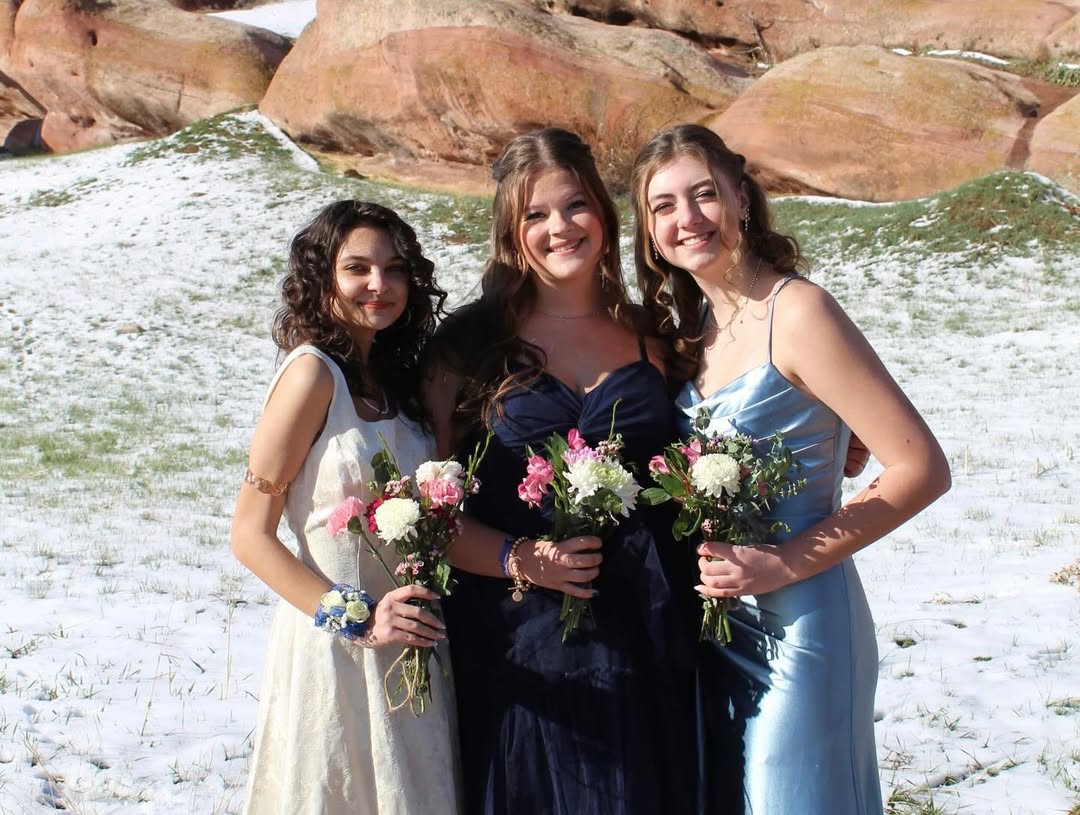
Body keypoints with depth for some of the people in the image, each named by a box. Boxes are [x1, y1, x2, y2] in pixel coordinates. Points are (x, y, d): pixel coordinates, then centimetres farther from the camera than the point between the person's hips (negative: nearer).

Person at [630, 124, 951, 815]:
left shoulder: (795, 311, -16)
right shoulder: (689, 325, 6)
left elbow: (922, 470, -19)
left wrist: (785, 563, -21)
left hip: (800, 624, -7)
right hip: (715, 628, 7)